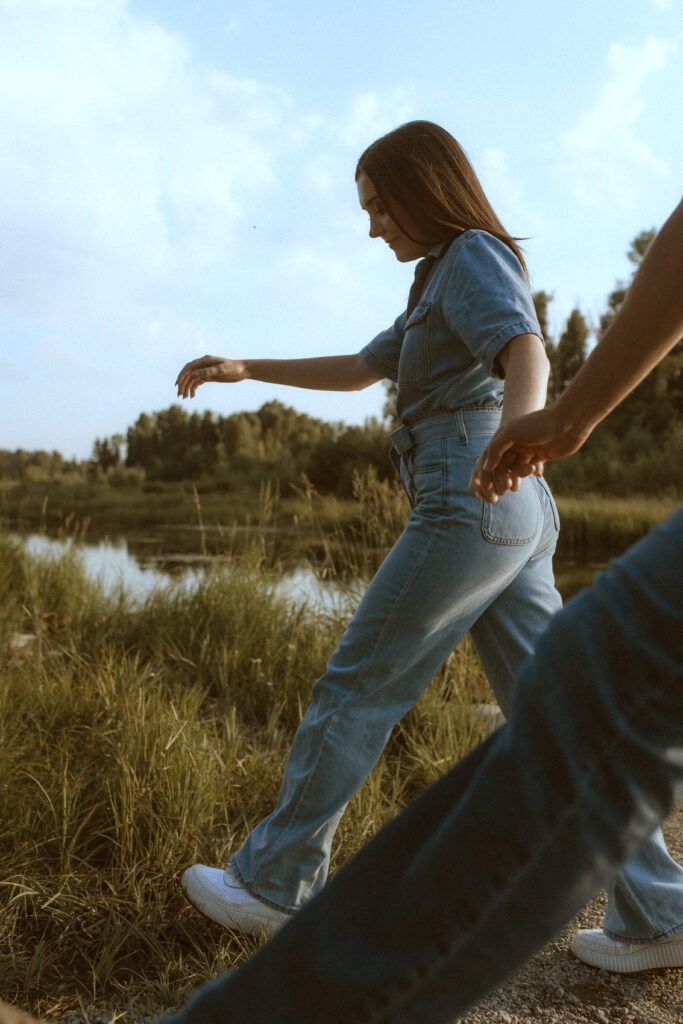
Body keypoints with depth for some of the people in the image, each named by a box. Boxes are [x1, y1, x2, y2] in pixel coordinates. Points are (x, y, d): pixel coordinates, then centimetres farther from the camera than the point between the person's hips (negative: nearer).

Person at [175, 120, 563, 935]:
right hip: (514, 519, 10)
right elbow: (356, 372, 29)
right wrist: (243, 369, 24)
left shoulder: (472, 255, -3)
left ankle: (273, 880, 10)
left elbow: (529, 359, -23)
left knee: (357, 687, -2)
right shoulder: (447, 288, 27)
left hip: (471, 510, -10)